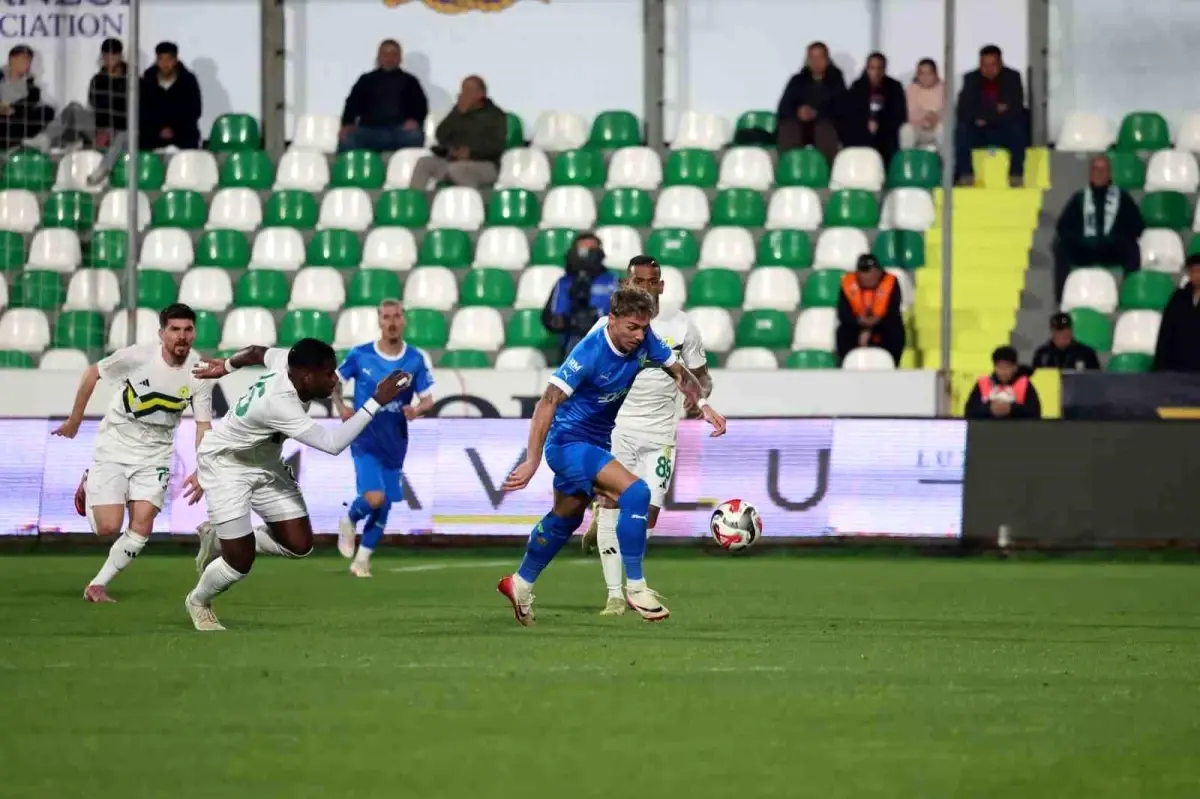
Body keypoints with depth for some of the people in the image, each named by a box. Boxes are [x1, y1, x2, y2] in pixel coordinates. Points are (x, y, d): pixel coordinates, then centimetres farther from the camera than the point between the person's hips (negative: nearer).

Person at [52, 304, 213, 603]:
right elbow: (92, 374, -4)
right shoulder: (137, 357, -20)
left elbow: (203, 427, -7)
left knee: (141, 527, -10)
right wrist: (74, 421, 2)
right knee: (108, 527, -9)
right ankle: (89, 490, 25)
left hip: (154, 456, 2)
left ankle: (98, 585, 8)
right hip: (114, 447, -2)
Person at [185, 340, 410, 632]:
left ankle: (218, 539, 24)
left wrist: (226, 366, 30)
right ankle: (198, 602, 24)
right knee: (241, 561, -10)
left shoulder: (288, 362, -15)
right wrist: (377, 402, -44)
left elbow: (257, 353, 8)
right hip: (225, 464, -9)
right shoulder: (279, 404, -40)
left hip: (264, 463, 9)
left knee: (299, 545, 0)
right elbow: (332, 444, -43)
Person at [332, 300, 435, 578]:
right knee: (374, 498, -20)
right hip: (365, 440, -3)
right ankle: (350, 520, 13)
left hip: (395, 445, 3)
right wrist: (340, 406, -9)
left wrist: (417, 409, -22)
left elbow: (428, 399, 1)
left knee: (384, 507, 6)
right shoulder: (360, 356, -7)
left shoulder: (416, 360, -3)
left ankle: (362, 559, 24)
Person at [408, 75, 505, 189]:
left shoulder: (494, 115, 6)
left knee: (456, 169, -37)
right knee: (424, 163, -20)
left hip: (484, 166, -5)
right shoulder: (459, 111, 18)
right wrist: (458, 113, -3)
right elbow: (441, 136, 7)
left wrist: (471, 152, -19)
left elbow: (497, 145, -6)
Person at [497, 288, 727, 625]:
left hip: (595, 442, 9)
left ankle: (520, 585, 44)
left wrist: (703, 405, -13)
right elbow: (549, 401, -30)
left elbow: (679, 372, 6)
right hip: (569, 442, -9)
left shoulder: (645, 342, -9)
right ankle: (635, 588, -16)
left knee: (565, 519, 24)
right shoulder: (589, 353, -28)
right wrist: (532, 460, -36)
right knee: (635, 493, -24)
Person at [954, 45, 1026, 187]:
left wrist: (984, 117, -20)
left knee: (1017, 128, -32)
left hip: (1005, 132, -1)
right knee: (961, 129, -28)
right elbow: (964, 110, -12)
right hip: (978, 132, 1)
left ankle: (1016, 174, -27)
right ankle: (965, 174, -26)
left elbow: (1015, 109, -14)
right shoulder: (971, 79, -1)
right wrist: (996, 110, -21)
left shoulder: (1012, 77, -4)